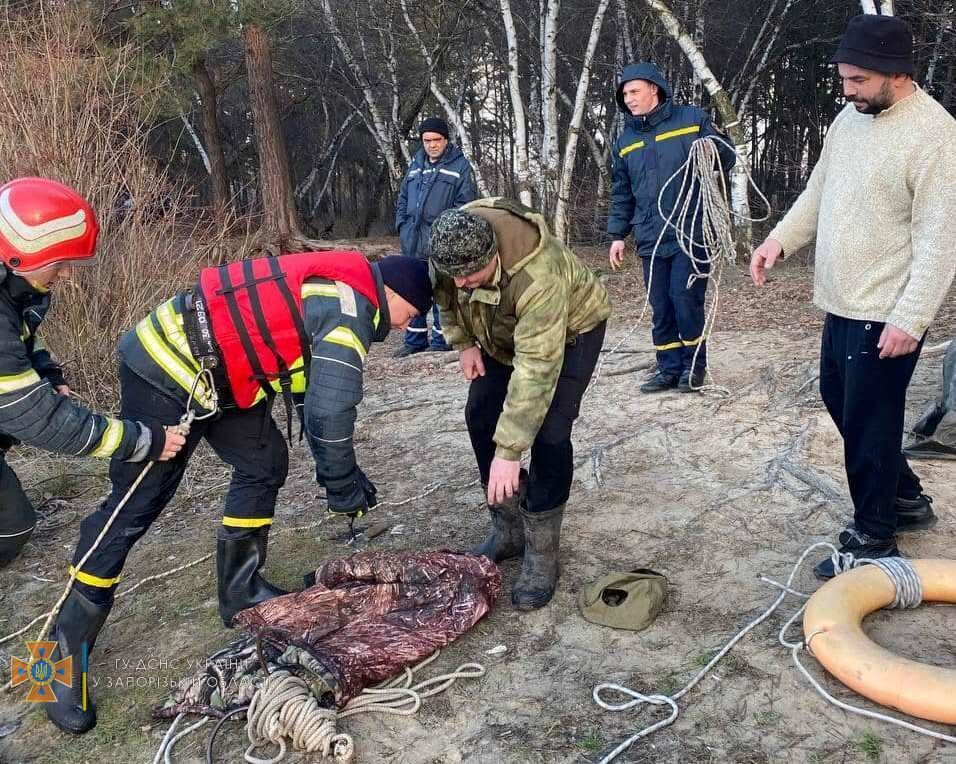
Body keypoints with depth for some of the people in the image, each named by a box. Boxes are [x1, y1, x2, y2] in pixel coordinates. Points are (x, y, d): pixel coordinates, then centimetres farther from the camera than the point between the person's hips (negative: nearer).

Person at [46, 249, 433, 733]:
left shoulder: (338, 289, 12)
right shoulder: (351, 307, -18)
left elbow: (315, 392, 18)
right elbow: (331, 411, -24)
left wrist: (342, 473, 17)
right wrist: (344, 489, -9)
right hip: (169, 372, -10)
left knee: (263, 464, 12)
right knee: (134, 507, -4)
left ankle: (240, 592, 23)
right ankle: (66, 652, 8)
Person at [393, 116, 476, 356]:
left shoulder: (460, 166, -2)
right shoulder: (416, 164, 17)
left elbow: (464, 203, -8)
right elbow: (403, 198, 22)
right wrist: (402, 225, 9)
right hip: (413, 242, 6)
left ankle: (442, 340, 9)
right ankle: (414, 340, 21)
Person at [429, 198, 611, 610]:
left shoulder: (538, 275, -44)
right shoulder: (452, 247, -26)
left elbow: (537, 368, -44)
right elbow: (445, 296, 0)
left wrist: (509, 451, -44)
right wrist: (463, 343, -6)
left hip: (571, 329, -6)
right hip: (502, 333, 7)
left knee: (548, 434, -19)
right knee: (481, 416, -1)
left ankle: (541, 553, -6)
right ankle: (508, 529, 14)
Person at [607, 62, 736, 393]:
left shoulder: (692, 119, 1)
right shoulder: (625, 140, 14)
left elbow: (728, 157, 5)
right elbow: (621, 193, 19)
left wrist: (713, 148, -18)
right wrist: (617, 235, 13)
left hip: (691, 232, -4)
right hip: (651, 238, 5)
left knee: (685, 298, -7)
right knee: (660, 306, 6)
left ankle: (694, 364, 11)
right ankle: (669, 368, 17)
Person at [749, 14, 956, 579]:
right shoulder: (850, 118, 7)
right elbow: (819, 192, 17)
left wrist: (911, 319, -23)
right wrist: (781, 239, 2)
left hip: (886, 315, -9)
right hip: (841, 303, 9)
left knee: (869, 423, 1)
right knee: (840, 403, 20)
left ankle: (873, 537, 20)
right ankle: (907, 499, 39)